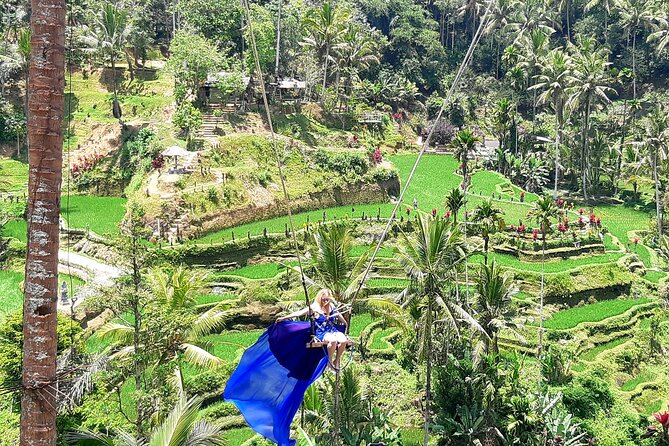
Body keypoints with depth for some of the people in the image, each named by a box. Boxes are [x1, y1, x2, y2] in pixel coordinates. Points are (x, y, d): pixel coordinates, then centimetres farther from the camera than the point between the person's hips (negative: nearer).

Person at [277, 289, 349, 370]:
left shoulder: (332, 307, 12)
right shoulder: (314, 307, -1)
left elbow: (339, 316, 28)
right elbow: (299, 313, -4)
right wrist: (284, 318, -9)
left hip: (334, 330, 4)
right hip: (322, 333, -4)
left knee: (343, 340, -29)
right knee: (333, 340, -38)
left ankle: (337, 360, -5)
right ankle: (330, 361, -15)